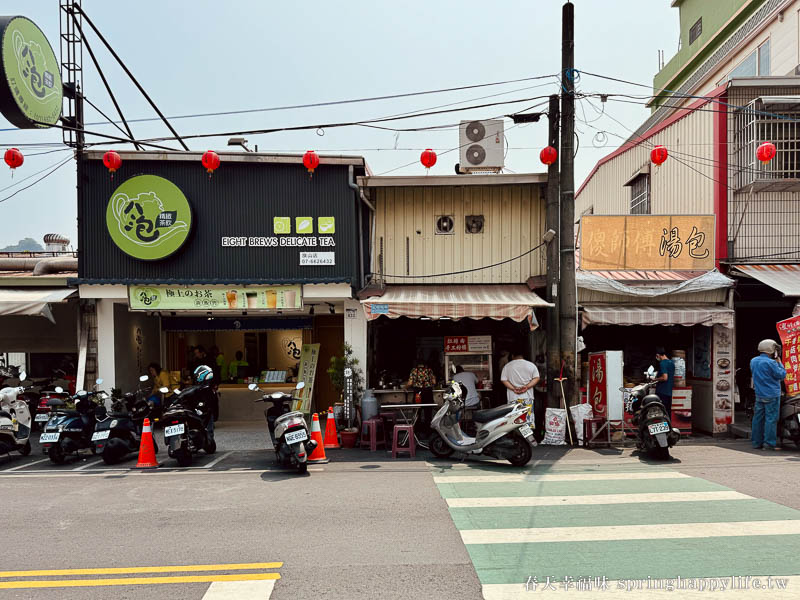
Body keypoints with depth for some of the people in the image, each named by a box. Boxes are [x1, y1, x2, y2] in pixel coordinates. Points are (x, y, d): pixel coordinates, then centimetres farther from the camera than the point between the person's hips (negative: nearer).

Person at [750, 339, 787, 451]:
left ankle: (756, 442, 14)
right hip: (771, 395, -7)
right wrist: (779, 364, 4)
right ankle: (769, 443, -3)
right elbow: (782, 375, -10)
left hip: (759, 394, 7)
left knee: (758, 418, 10)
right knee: (771, 418, -3)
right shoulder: (770, 363, -16)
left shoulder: (753, 361, 8)